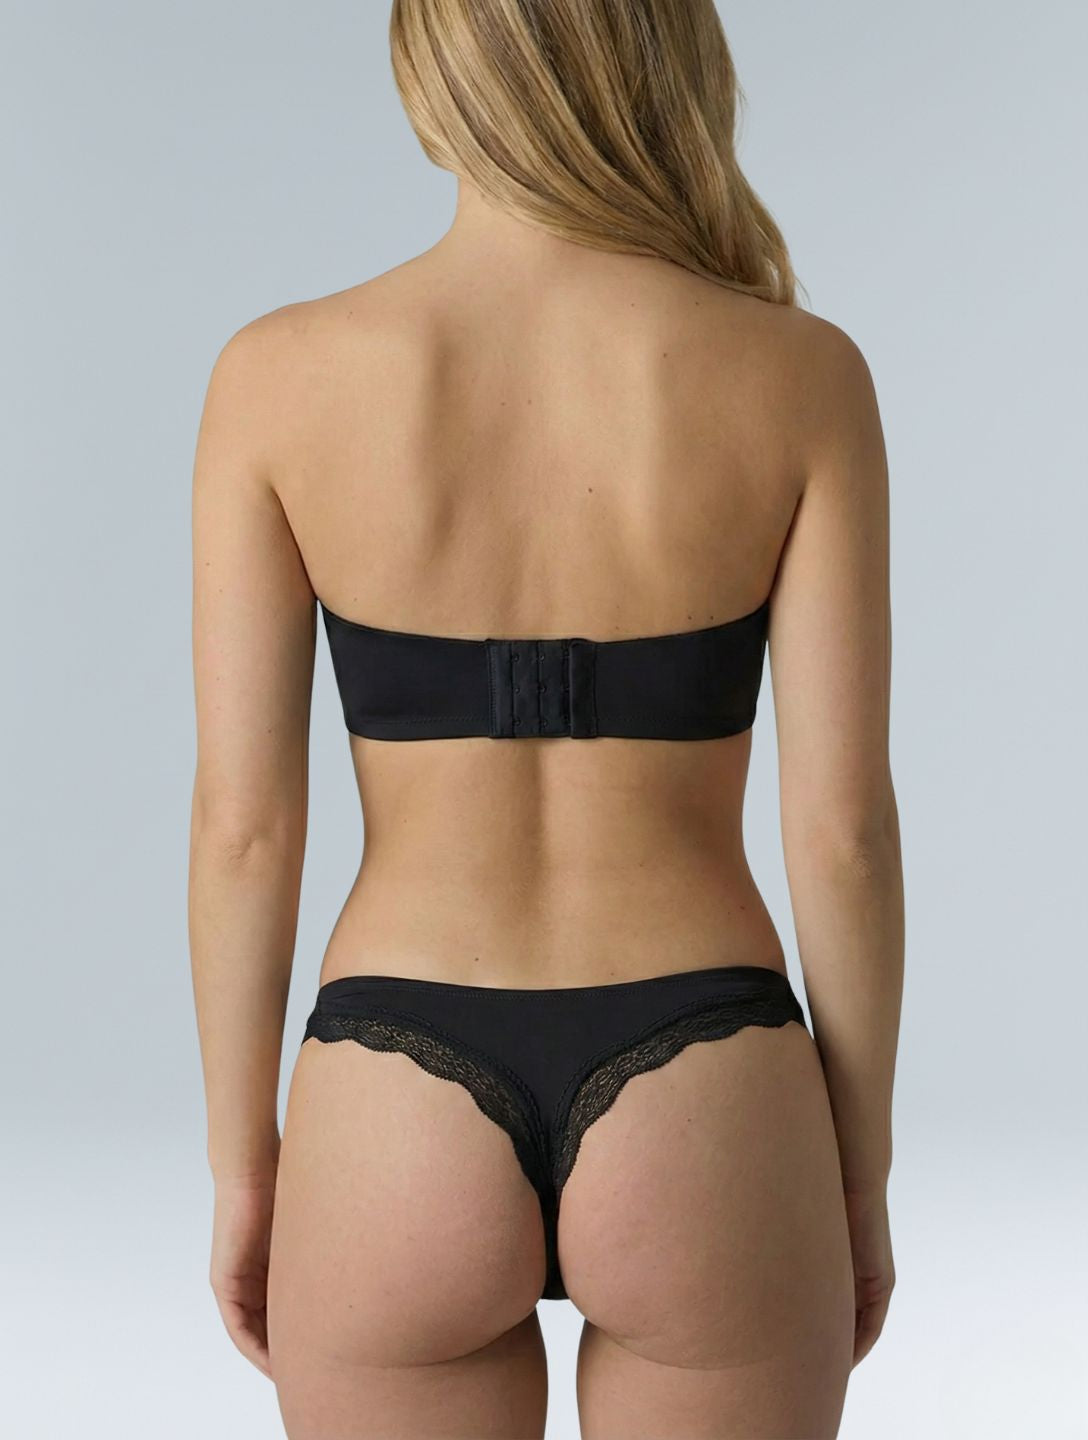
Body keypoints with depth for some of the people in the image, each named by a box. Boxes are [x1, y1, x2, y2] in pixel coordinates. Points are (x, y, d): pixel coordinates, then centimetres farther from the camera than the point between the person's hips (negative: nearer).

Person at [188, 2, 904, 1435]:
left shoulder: (279, 375, -6)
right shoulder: (803, 376, -7)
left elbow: (243, 820, -5)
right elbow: (842, 824, -7)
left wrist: (243, 1166, 8)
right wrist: (863, 1176, 7)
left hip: (402, 1125, 0)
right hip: (701, 1128, 0)